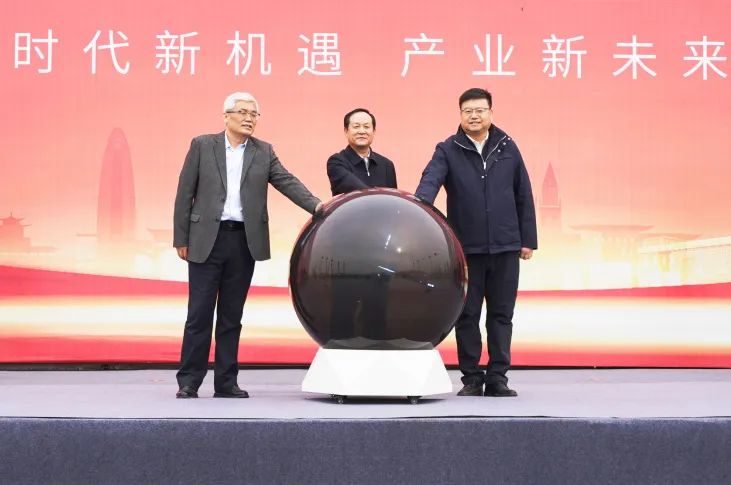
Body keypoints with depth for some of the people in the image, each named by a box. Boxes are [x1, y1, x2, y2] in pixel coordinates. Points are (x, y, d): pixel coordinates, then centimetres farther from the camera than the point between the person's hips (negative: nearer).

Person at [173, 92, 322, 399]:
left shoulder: (263, 152, 11)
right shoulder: (202, 145, 4)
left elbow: (288, 182, -1)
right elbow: (185, 194, 2)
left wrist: (316, 205, -18)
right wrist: (181, 239, -2)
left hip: (244, 242, 2)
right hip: (206, 240, -2)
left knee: (232, 316, 8)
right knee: (199, 313, -1)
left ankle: (226, 382, 14)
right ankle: (189, 381, 7)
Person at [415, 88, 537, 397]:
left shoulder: (507, 148, 7)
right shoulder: (448, 150, 0)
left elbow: (524, 195, 9)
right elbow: (430, 181, -18)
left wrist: (528, 239, 7)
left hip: (505, 247, 2)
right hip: (466, 248, -1)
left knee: (501, 314, 6)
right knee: (467, 314, 5)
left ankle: (498, 377, 15)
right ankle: (471, 378, 15)